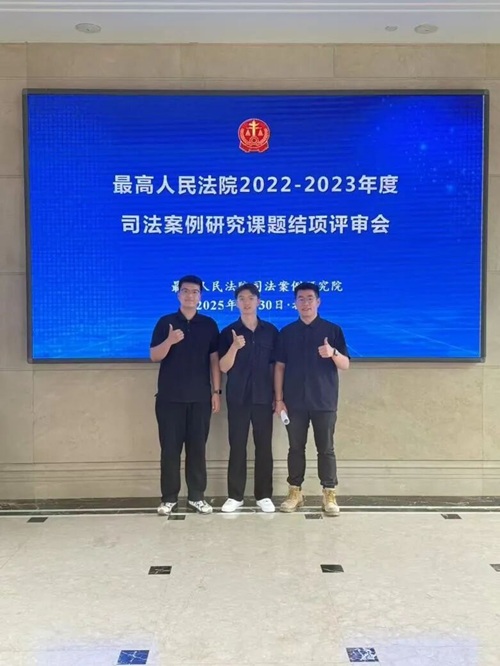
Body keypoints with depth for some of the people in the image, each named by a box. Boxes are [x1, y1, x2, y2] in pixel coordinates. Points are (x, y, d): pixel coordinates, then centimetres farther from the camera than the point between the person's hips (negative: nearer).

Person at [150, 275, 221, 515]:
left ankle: (196, 496, 14)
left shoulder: (209, 325, 7)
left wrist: (216, 391, 1)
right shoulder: (166, 322, 3)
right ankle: (169, 498, 12)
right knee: (170, 449, 2)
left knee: (197, 448, 4)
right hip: (170, 397, -1)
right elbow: (154, 356, -2)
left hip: (200, 397, 1)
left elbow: (214, 360, 7)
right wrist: (169, 341, -22)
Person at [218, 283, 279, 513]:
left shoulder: (270, 331, 5)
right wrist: (234, 347, -22)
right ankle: (235, 496, 11)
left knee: (264, 446, 4)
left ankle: (264, 495, 13)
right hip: (237, 398, -1)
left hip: (263, 397, 1)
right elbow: (224, 367, -5)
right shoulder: (229, 332, 1)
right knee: (237, 446, 3)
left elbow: (276, 365, 7)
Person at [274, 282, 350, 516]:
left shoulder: (332, 330, 2)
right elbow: (280, 367, 7)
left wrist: (333, 353, -23)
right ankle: (295, 492, 16)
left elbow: (345, 365, -1)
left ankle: (329, 495, 9)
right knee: (296, 448, 7)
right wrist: (279, 399, 0)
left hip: (324, 402, -1)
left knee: (326, 449, 2)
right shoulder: (287, 332, 7)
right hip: (295, 402, 2)